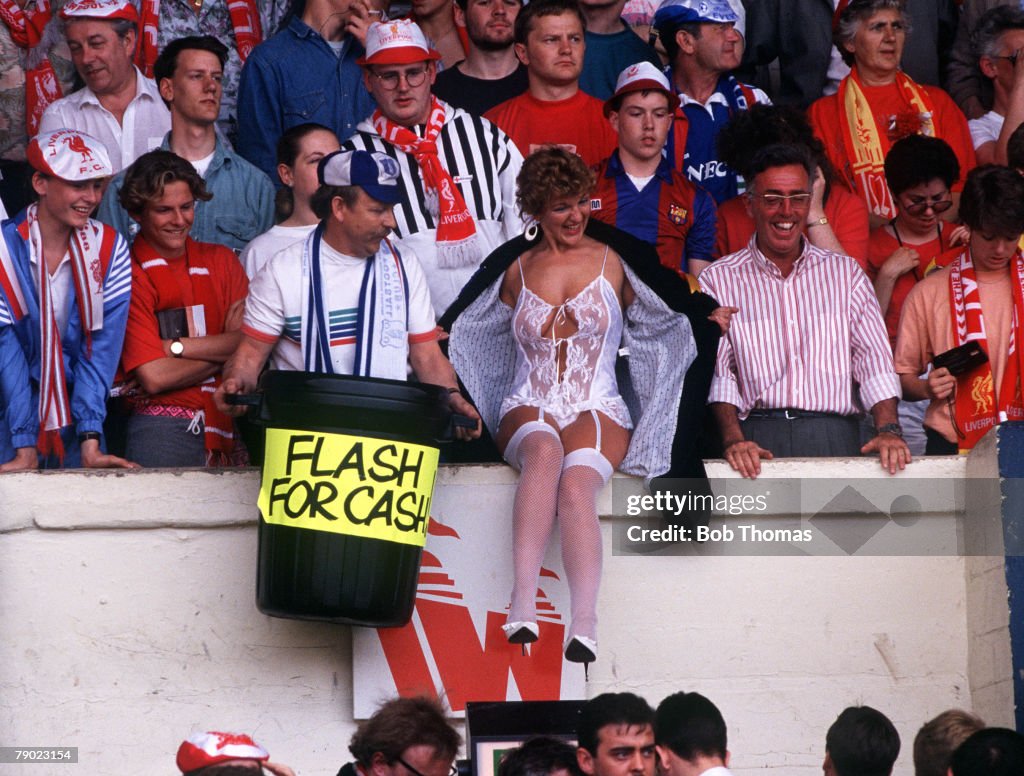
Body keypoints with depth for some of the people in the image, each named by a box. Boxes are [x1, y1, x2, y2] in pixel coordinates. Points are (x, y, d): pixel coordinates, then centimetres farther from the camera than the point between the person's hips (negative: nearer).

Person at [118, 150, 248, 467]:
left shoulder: (220, 260, 16)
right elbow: (153, 377, -8)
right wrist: (221, 351, 2)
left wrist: (174, 346, -6)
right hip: (164, 424, -4)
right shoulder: (128, 275, -1)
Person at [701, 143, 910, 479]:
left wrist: (888, 429, -7)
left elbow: (875, 362, 11)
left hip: (834, 438, 2)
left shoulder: (846, 274, 19)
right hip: (757, 438, -1)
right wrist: (732, 438, -15)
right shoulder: (719, 281, 12)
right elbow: (716, 371, 3)